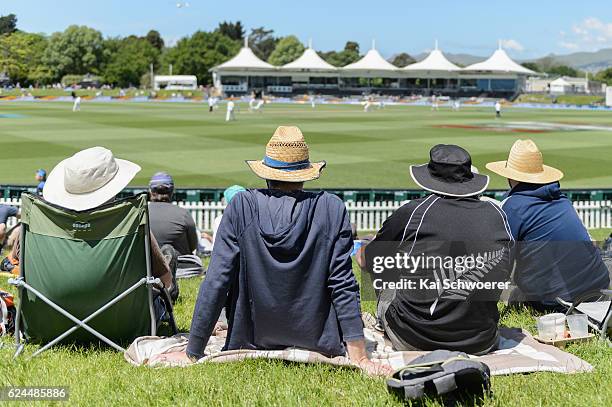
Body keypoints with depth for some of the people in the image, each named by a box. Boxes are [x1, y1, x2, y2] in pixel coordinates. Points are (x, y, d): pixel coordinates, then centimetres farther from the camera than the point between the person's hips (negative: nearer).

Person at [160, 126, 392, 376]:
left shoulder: (241, 207, -13)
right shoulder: (332, 209, -13)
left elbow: (216, 280, -12)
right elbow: (343, 285, -13)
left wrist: (192, 353, -3)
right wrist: (360, 358, -7)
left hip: (251, 340, 2)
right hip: (317, 342, -2)